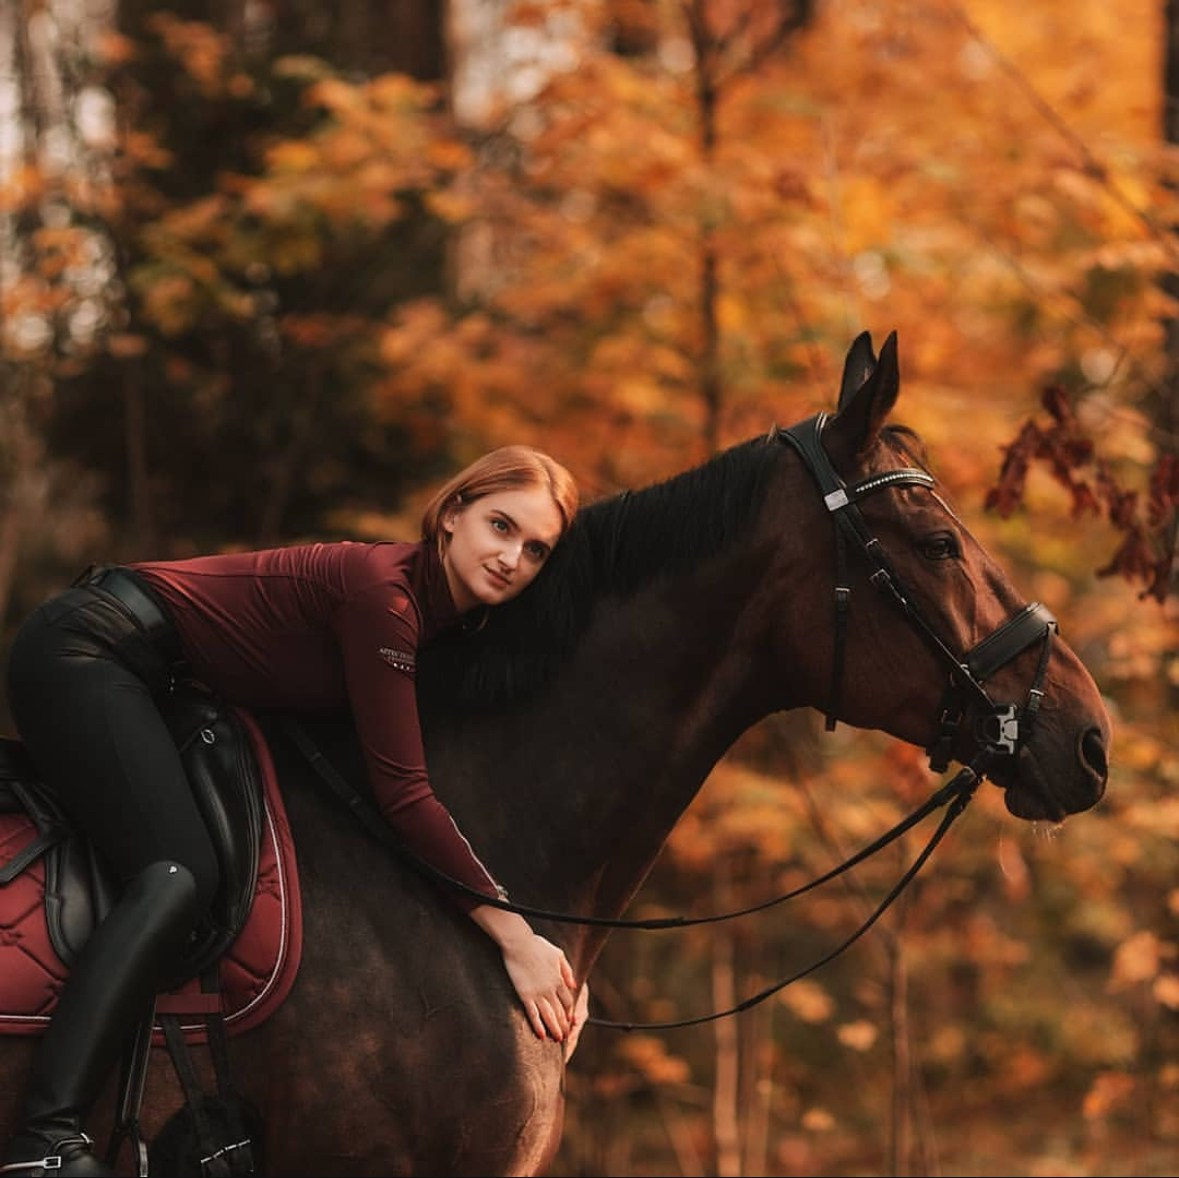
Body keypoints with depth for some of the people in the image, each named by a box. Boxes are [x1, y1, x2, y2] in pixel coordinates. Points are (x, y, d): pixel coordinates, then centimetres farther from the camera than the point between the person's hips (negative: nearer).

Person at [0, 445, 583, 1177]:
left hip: (129, 676, 11)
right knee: (179, 875, -25)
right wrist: (515, 936, -21)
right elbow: (402, 793, -24)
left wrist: (552, 954, 2)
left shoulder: (448, 622, 5)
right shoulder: (380, 588, -22)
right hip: (83, 654, -11)